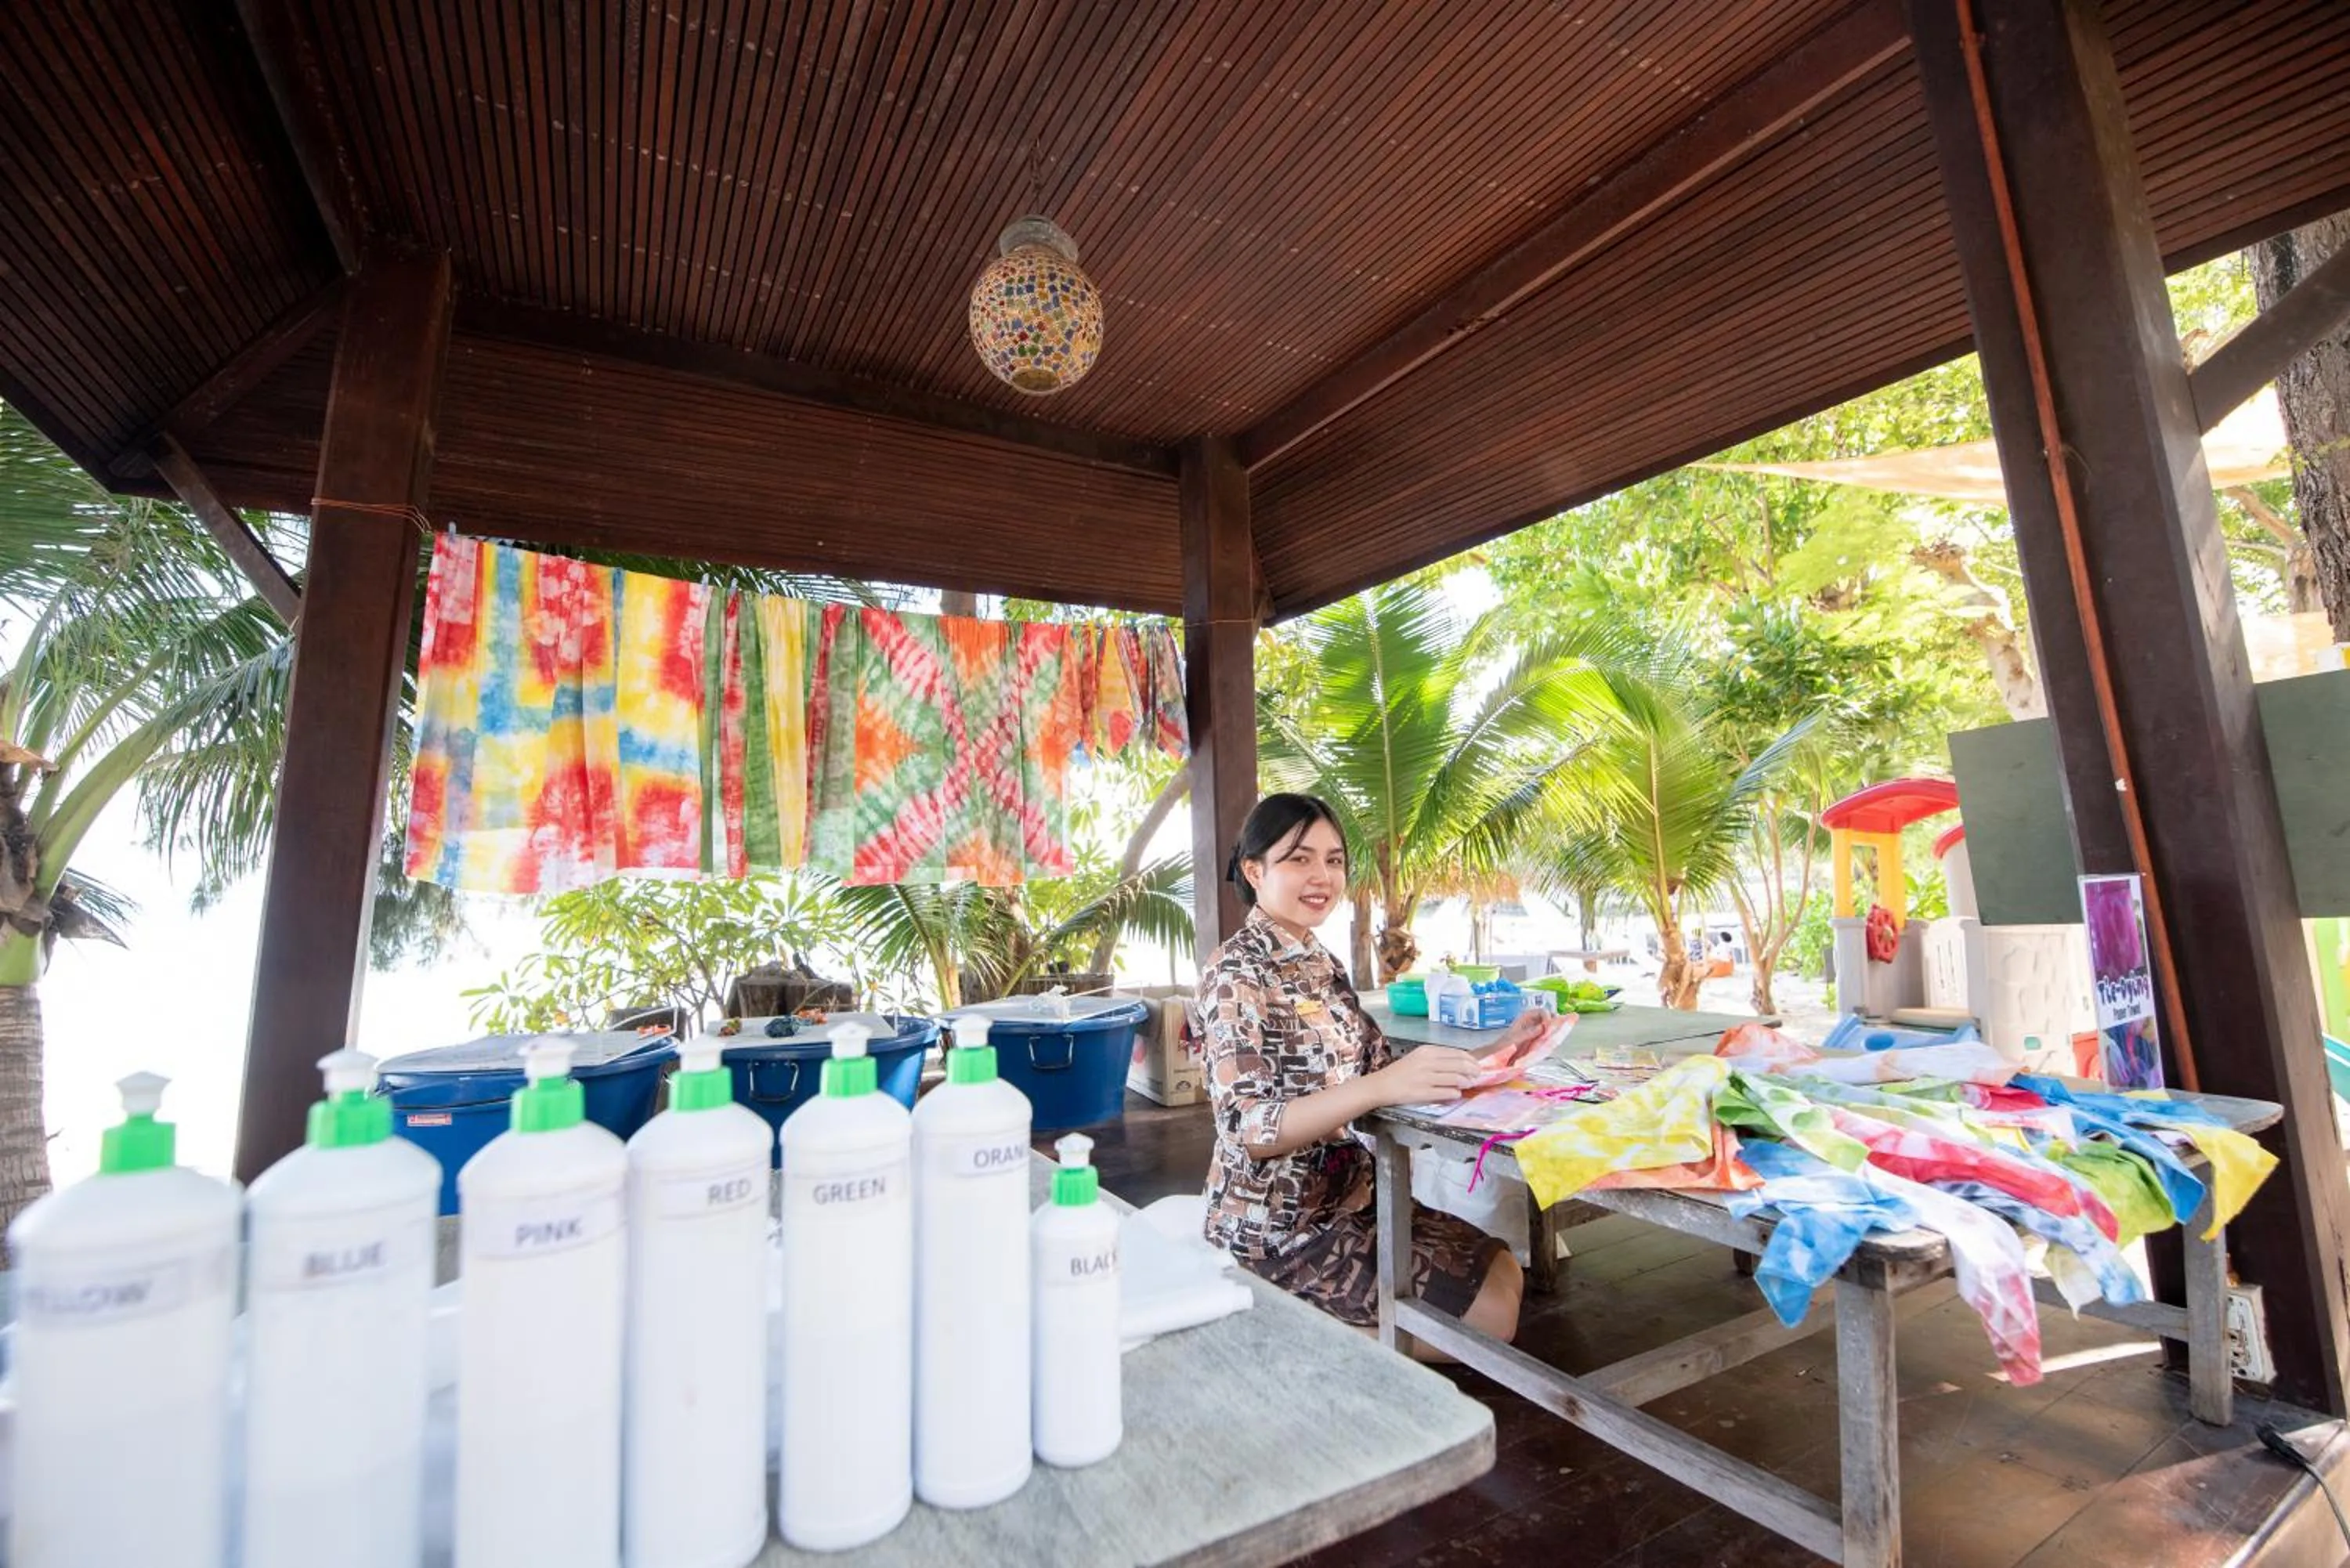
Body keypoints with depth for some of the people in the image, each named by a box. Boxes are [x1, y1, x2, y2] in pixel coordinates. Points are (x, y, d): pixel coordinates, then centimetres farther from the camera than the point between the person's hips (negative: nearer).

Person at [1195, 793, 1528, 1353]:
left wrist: (1493, 1052, -7)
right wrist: (1381, 1088, -40)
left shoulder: (1320, 964, 7)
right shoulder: (1238, 971, -20)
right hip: (1280, 1229, -8)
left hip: (1347, 1198, 8)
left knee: (1505, 1271, 13)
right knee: (1490, 1314, -4)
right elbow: (1248, 1130, -28)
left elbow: (1379, 1067, 4)